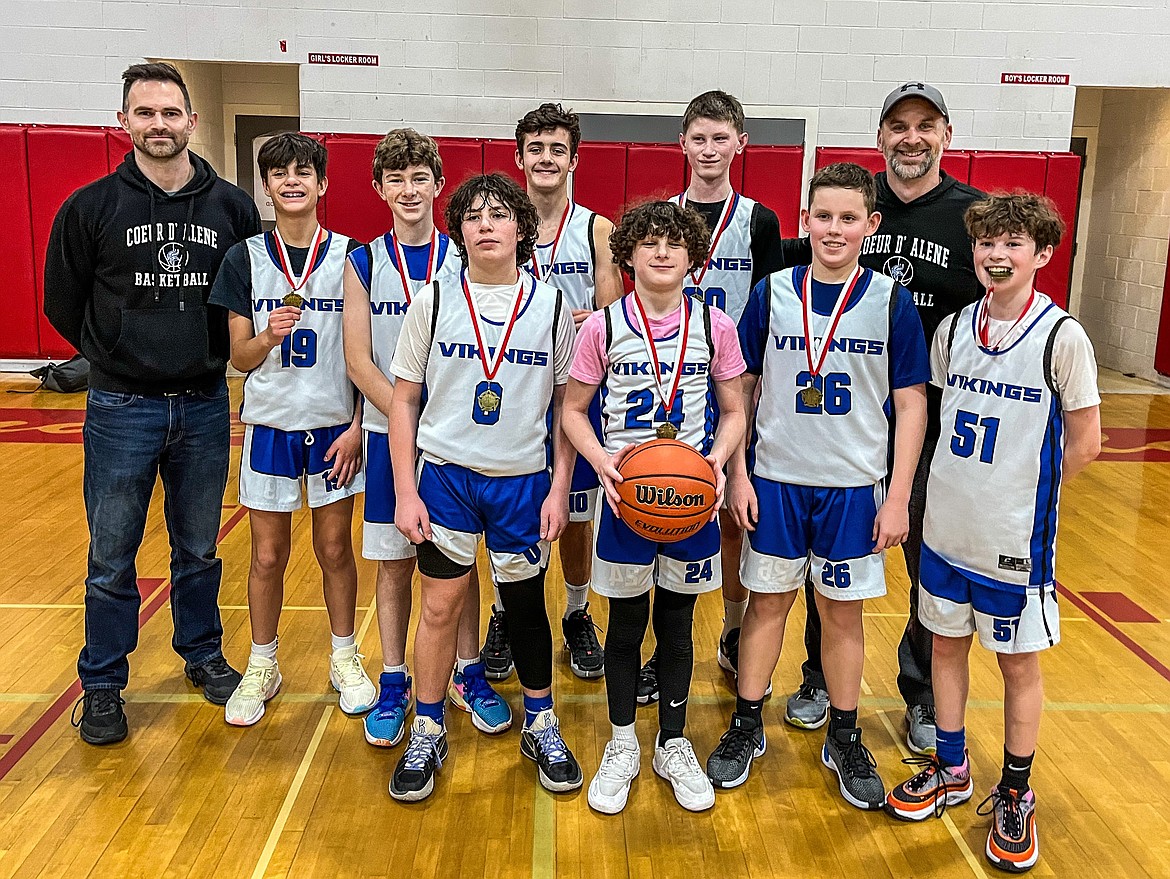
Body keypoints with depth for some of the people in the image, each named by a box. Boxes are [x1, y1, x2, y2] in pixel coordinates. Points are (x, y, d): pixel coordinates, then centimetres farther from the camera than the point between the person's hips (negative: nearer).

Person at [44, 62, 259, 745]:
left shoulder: (232, 207, 1)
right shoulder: (91, 207, -4)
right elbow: (63, 303, 5)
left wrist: (212, 357, 5)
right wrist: (121, 356, 5)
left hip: (205, 406, 2)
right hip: (122, 408, -1)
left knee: (199, 549, 15)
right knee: (112, 556, 8)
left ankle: (203, 655, 34)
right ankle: (103, 684, 24)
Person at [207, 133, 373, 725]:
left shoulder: (349, 256, -2)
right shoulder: (245, 259, 0)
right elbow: (240, 358, 0)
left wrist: (357, 425, -7)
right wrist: (269, 334, -20)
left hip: (335, 425, 0)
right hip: (271, 425, 1)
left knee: (335, 549, 10)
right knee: (268, 555, 9)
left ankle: (344, 659, 28)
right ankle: (262, 667, 28)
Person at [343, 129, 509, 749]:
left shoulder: (463, 260, 0)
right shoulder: (364, 263, 0)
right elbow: (359, 361, -4)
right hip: (388, 431, 0)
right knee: (395, 563, 8)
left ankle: (468, 674, 25)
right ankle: (393, 685, 22)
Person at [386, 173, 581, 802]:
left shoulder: (551, 307, -1)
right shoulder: (434, 302, -2)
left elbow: (566, 405, 4)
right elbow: (403, 401, 1)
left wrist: (559, 488, -2)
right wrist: (405, 491, -4)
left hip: (523, 479, 1)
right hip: (446, 473, 0)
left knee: (526, 604, 11)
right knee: (440, 605, 4)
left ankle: (540, 726, 30)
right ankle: (427, 734, 22)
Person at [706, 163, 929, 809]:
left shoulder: (892, 301, -4)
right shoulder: (772, 294, -2)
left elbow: (911, 403, -2)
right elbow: (741, 389, 3)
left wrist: (898, 497, -6)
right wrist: (738, 474, -2)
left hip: (854, 485, 0)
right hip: (776, 479, 0)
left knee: (843, 610, 10)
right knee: (768, 601, 10)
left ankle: (844, 739, 27)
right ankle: (746, 727, 26)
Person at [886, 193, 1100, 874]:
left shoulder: (1061, 337, -13)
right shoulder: (954, 329, 1)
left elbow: (1084, 442, -7)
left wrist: (1022, 494, -2)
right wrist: (970, 487, 4)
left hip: (1016, 537, -4)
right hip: (947, 527, 5)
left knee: (1019, 661, 10)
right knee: (947, 642, 16)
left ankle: (1015, 797, 28)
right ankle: (951, 771, 36)